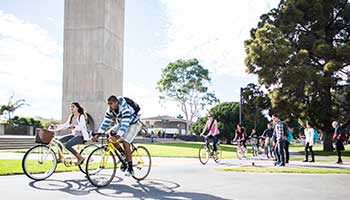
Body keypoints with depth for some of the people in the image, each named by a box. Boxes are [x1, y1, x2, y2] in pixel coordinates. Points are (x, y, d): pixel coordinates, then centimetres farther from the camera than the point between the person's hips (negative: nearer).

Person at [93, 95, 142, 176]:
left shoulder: (125, 109, -35)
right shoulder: (110, 110, -14)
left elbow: (125, 124, -43)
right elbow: (105, 122, -12)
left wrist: (117, 136, -55)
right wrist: (98, 134, -23)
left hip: (134, 124, -7)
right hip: (122, 124, 7)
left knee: (125, 142, -24)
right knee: (110, 135, -14)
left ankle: (130, 169, -17)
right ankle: (123, 155, 3)